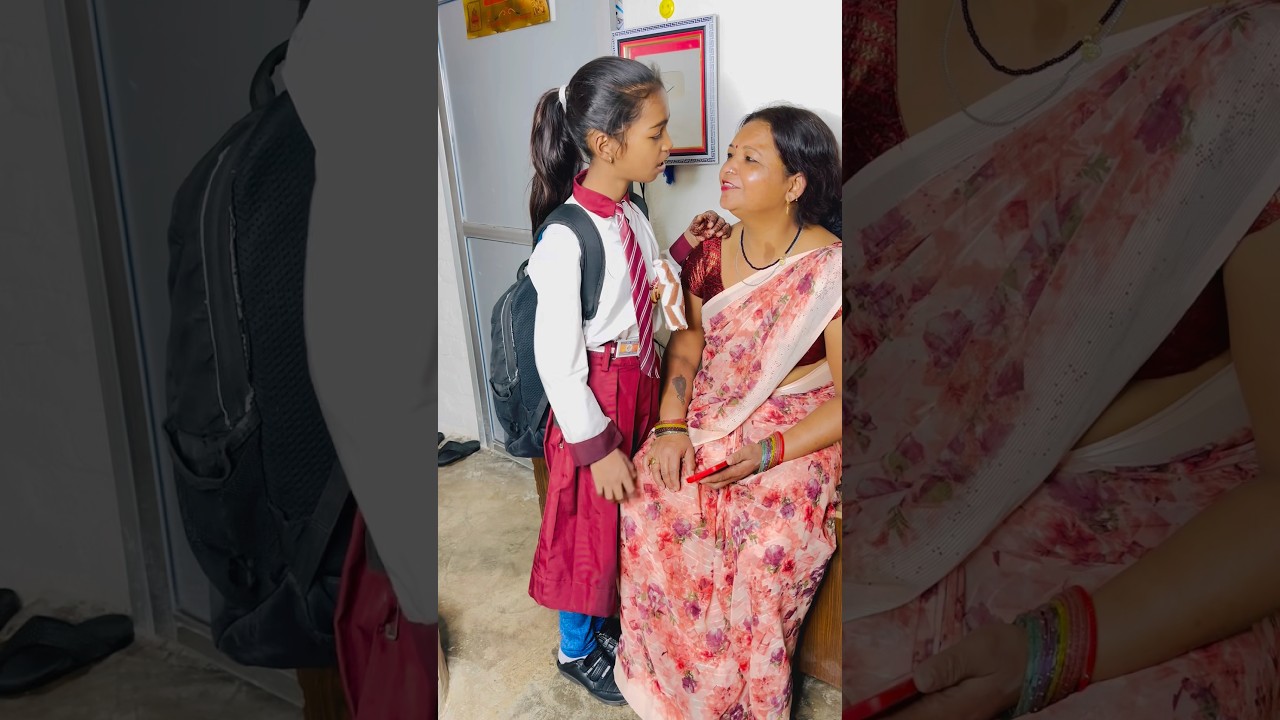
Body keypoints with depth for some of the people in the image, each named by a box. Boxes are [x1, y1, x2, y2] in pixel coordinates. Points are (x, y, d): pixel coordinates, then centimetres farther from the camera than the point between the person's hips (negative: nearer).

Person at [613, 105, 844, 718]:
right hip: (709, 418, 5)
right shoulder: (712, 252, 2)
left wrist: (766, 455, -23)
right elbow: (688, 339, 9)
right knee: (648, 501, -22)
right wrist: (672, 427, -7)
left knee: (768, 548, -29)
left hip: (796, 433, -4)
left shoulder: (829, 269, -14)